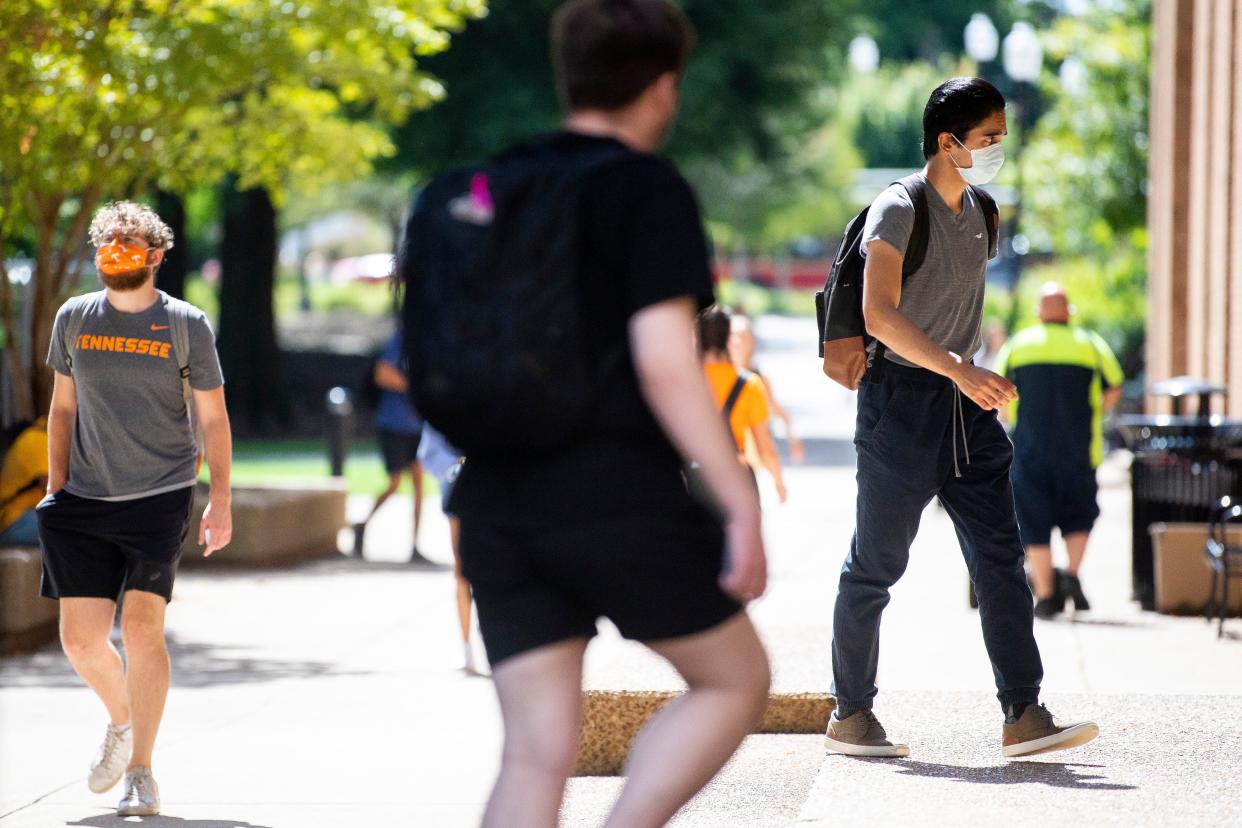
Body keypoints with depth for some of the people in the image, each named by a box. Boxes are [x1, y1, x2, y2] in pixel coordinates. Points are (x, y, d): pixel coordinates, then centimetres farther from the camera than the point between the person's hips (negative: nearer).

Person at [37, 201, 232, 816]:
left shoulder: (186, 325, -1)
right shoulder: (73, 319, 7)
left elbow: (212, 417, 3)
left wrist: (221, 500, -3)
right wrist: (56, 488, 11)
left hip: (160, 498, -3)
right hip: (85, 503, 3)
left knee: (142, 628, -8)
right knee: (80, 637, -3)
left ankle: (140, 774, 3)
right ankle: (121, 721, 28)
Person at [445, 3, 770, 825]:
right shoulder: (651, 192, -8)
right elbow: (665, 362, -17)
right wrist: (742, 504, -15)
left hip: (501, 503, 6)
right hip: (621, 501, -6)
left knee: (537, 753, 6)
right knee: (736, 679, 14)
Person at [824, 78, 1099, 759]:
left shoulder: (981, 213, 12)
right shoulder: (899, 209, -12)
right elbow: (878, 313, -24)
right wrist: (955, 369, -31)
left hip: (964, 406, 7)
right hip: (901, 402, -7)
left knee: (1001, 560, -2)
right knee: (876, 566, 1)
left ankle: (1023, 716, -5)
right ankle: (850, 716, 12)